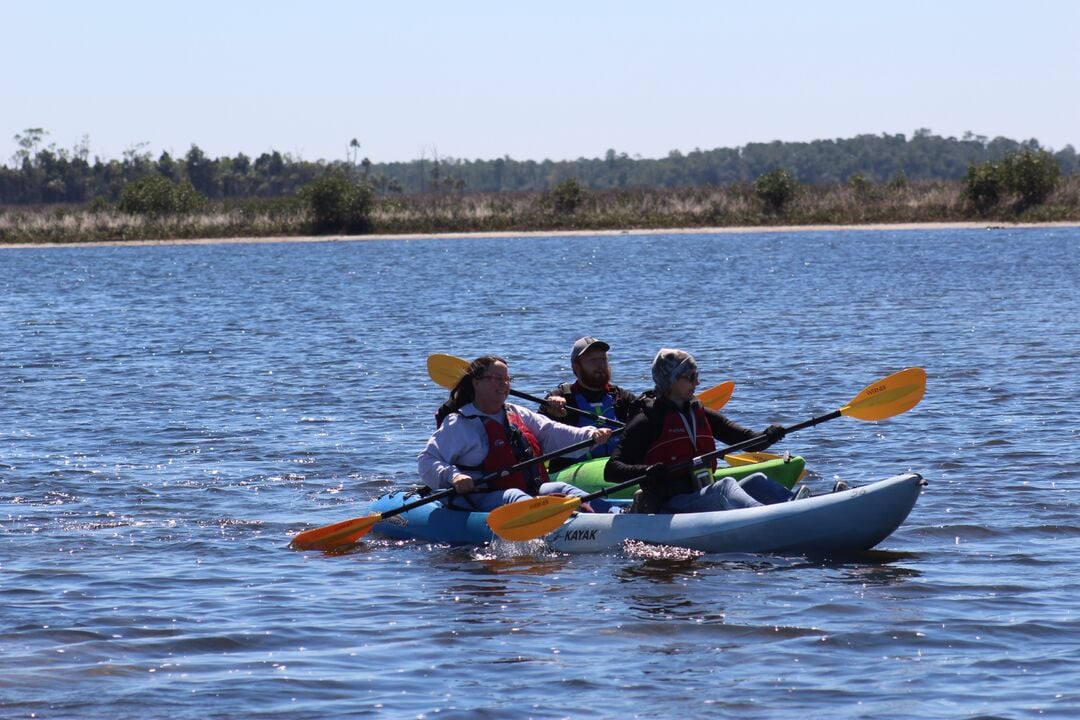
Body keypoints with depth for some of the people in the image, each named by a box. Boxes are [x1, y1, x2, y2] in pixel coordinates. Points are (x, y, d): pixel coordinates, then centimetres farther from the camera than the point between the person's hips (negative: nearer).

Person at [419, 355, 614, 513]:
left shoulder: (519, 415, 23)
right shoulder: (457, 424, 4)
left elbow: (554, 433, 13)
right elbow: (426, 461, -2)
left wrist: (591, 435, -4)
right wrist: (452, 476, -22)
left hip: (531, 489, 6)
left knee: (561, 489, -18)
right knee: (514, 497, -35)